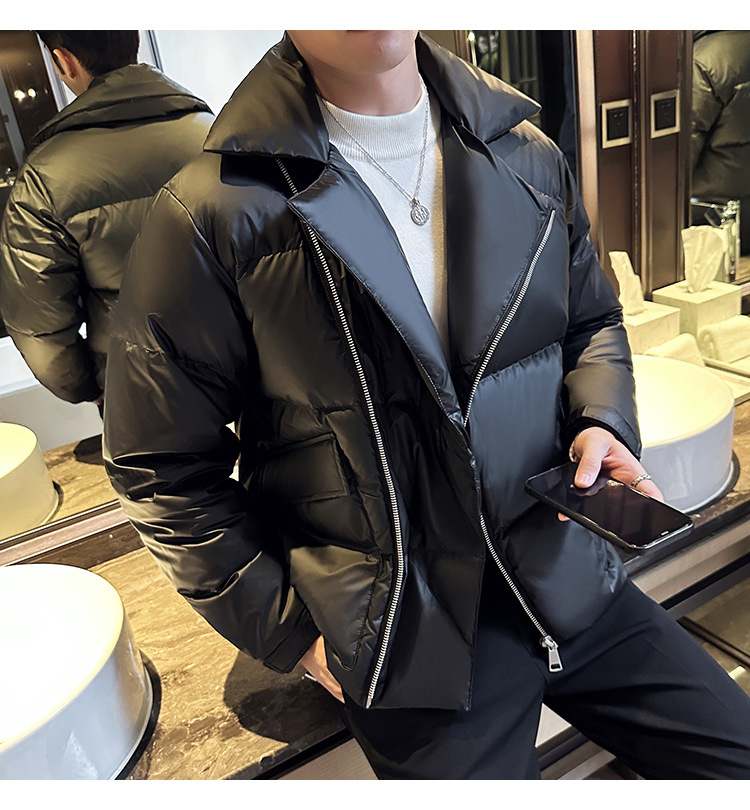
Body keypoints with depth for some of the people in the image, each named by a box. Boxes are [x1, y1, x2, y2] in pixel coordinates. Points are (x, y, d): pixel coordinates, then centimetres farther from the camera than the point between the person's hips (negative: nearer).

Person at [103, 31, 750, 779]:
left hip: (565, 574, 5)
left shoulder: (528, 160, 1)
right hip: (411, 640, -4)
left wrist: (602, 421, -5)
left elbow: (591, 319, 16)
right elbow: (162, 470, -8)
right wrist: (289, 631, -7)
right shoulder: (211, 217, -15)